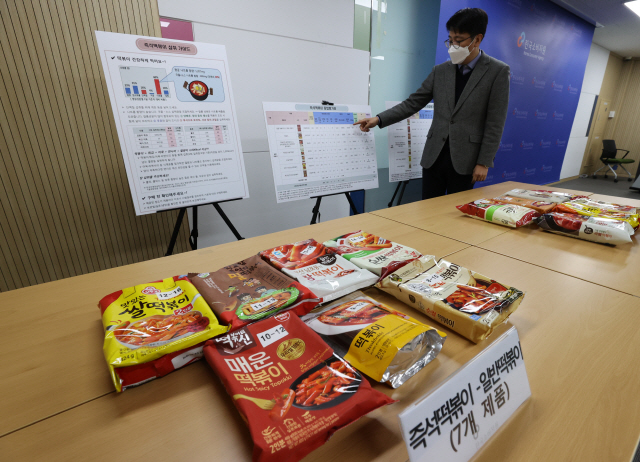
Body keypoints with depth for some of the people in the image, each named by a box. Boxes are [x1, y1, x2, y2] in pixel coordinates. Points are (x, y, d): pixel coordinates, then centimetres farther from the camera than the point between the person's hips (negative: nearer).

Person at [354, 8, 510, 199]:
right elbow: (412, 103, 9)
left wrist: (484, 162, -9)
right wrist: (379, 119, -2)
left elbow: (495, 124, -4)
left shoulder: (498, 71, -1)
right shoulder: (440, 71, 11)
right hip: (434, 156, 4)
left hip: (465, 160, -3)